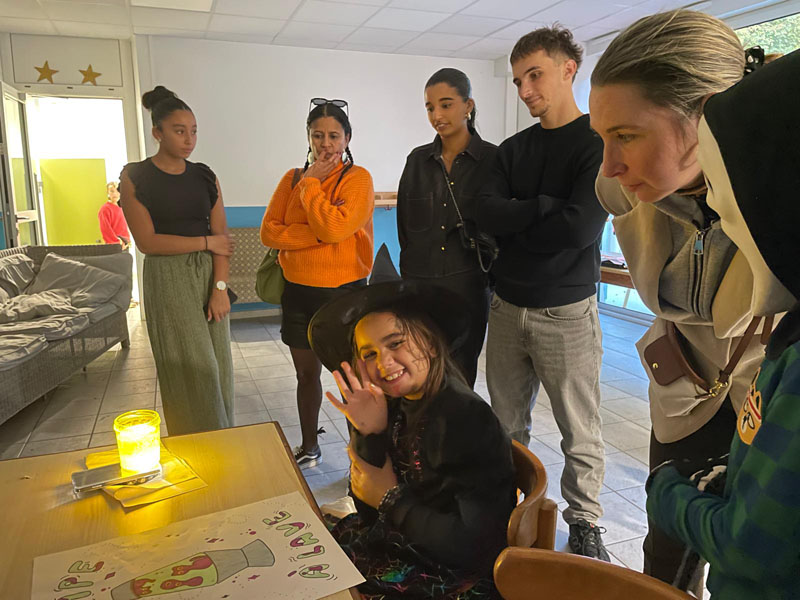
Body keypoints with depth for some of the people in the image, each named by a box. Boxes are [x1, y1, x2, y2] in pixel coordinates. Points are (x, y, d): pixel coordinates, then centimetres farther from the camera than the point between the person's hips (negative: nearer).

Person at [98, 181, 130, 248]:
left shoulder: (119, 208, 16)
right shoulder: (105, 209, -6)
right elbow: (105, 229, -13)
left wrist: (128, 239, 9)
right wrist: (117, 242, -15)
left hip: (124, 245, 8)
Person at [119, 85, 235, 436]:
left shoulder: (205, 177, 7)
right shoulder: (134, 178, -2)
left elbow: (221, 238, 1)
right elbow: (147, 241, -10)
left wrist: (220, 288, -9)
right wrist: (205, 241, -8)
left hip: (208, 276, 4)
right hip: (167, 279, -3)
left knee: (217, 363, 6)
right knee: (190, 368, -3)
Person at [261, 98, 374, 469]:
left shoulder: (358, 178, -8)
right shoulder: (292, 179, 7)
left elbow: (335, 227, -24)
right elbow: (269, 231, -3)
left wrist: (311, 183, -14)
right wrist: (317, 235, -16)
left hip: (344, 292, -5)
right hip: (298, 291, 5)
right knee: (306, 373, 18)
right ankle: (309, 449, 37)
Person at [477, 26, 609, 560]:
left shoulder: (600, 143, -6)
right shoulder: (513, 149, 12)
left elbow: (580, 228, -19)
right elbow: (486, 213, -3)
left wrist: (513, 224, -6)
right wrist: (547, 206, -14)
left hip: (566, 311, -5)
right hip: (508, 307, 5)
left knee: (580, 432, 6)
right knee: (507, 425, 14)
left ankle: (585, 524, 26)